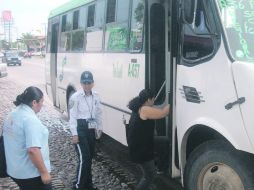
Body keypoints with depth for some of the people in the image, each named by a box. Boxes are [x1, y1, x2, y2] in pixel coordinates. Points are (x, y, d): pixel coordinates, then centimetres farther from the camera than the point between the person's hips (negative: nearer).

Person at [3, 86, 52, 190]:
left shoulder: (12, 115, 6)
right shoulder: (30, 119, -23)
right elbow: (33, 150, -30)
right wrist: (44, 172, -23)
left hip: (15, 170, 9)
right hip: (31, 173, -8)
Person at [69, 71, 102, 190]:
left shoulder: (96, 96, 3)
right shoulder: (75, 97, -14)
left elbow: (98, 114, 13)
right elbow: (72, 116, -13)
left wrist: (99, 128, 12)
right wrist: (74, 134, -14)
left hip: (91, 129, 6)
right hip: (80, 129, -6)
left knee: (90, 157, 14)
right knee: (84, 158, -10)